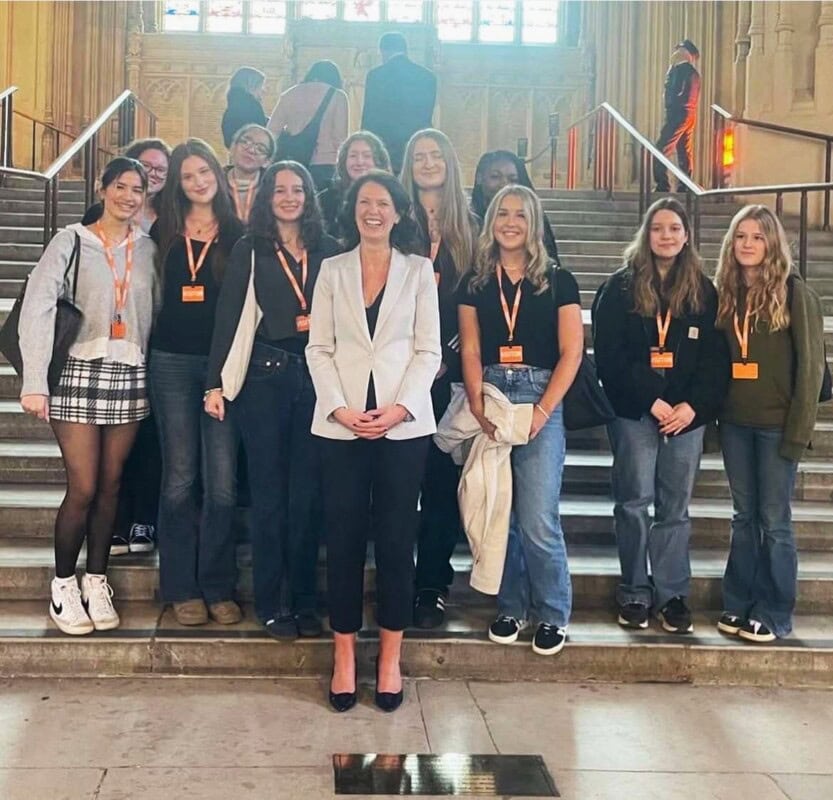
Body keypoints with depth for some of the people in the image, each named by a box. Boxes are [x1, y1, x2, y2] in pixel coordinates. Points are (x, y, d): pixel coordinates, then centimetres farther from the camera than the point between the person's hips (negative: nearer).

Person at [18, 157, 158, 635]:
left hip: (129, 376, 3)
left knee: (110, 486, 8)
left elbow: (158, 314, 8)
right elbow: (37, 309, -10)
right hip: (79, 373, -3)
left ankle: (96, 583, 20)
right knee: (83, 488, -5)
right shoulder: (72, 242, -2)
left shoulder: (148, 250, 9)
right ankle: (64, 587, 12)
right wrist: (35, 382, -18)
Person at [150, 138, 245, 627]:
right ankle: (182, 588, 12)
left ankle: (218, 587, 9)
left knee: (222, 481, -1)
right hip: (173, 362, 1)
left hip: (223, 363, -1)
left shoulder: (238, 234, 5)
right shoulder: (163, 233, 8)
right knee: (180, 478, 4)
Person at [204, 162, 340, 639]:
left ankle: (306, 600, 13)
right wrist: (216, 383, -5)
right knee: (269, 492, 3)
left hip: (315, 377, 2)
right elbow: (229, 318, -1)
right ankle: (270, 602, 10)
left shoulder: (329, 251, 9)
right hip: (263, 377, -1)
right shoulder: (250, 251, 4)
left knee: (307, 491, 5)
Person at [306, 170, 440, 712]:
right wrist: (339, 408, -9)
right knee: (344, 539, 3)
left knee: (397, 539, 2)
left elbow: (429, 350, 3)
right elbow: (320, 349, 5)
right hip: (341, 423, 1)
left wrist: (400, 407, -11)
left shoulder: (419, 270, 8)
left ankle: (390, 660, 12)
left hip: (404, 421, -1)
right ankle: (344, 657, 12)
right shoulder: (332, 270, 11)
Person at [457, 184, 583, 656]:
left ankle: (553, 613, 9)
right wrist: (478, 406, -8)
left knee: (538, 520, -7)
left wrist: (542, 412, -10)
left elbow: (571, 352, -1)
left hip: (540, 402, -2)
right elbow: (470, 351, 7)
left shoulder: (558, 282, 4)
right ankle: (512, 607, 19)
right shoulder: (475, 284, 11)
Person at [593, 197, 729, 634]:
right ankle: (635, 594, 11)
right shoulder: (621, 287, 3)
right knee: (633, 502, 1)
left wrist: (694, 405, -10)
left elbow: (716, 359, 4)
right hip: (633, 411, -2)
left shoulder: (703, 292, 10)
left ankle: (673, 594, 14)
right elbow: (609, 356, -4)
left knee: (675, 507, 6)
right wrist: (650, 401, -11)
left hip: (686, 414, 2)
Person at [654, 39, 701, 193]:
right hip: (691, 113, 9)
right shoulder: (694, 72, 16)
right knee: (685, 151, 9)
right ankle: (685, 186, 9)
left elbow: (673, 91, -16)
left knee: (662, 150, -9)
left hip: (679, 113, -9)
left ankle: (662, 185, -16)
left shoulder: (681, 68, -9)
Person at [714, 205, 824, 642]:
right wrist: (716, 413, 3)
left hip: (776, 423, -5)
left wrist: (799, 430, -12)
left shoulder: (794, 293, -6)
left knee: (774, 520, 2)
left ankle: (773, 614, 11)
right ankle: (738, 605, 19)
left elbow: (810, 365, -8)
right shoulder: (726, 293, 9)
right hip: (735, 423, 5)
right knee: (744, 517, 12)